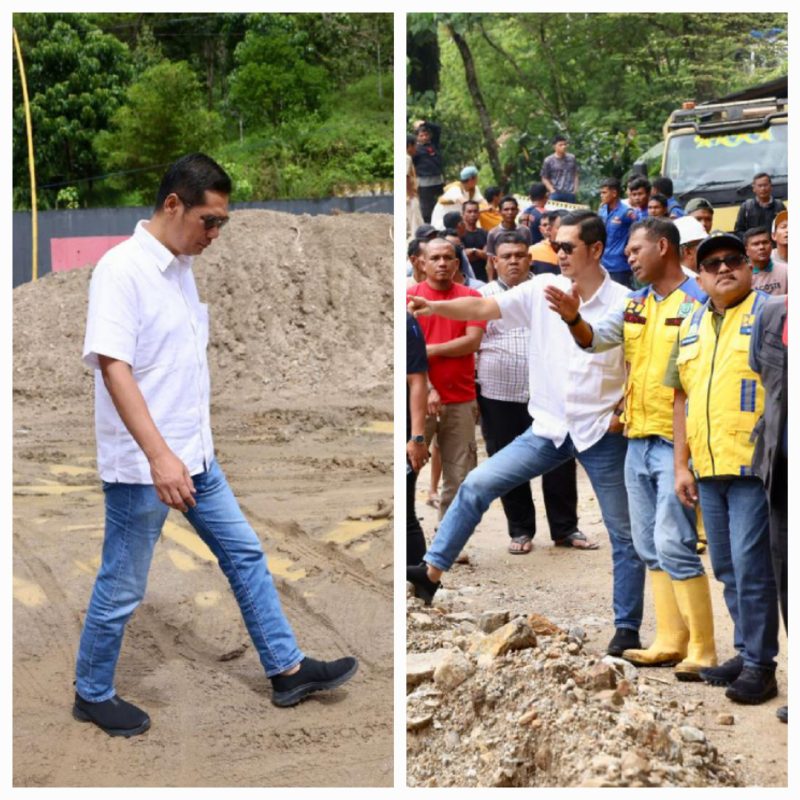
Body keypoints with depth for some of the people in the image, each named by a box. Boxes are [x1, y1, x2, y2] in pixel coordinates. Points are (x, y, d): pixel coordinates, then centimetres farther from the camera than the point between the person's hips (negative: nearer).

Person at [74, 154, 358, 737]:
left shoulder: (181, 267, 8)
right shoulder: (122, 269, -19)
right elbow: (113, 366, -27)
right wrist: (159, 455, -34)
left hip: (195, 458, 9)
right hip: (142, 467, -9)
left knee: (245, 555, 13)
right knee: (122, 589, 5)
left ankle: (287, 670, 24)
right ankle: (93, 695, 24)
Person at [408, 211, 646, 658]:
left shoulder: (624, 303, -8)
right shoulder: (542, 289, 0)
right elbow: (484, 308, -6)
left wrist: (627, 412, -13)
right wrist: (433, 307, -19)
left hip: (602, 435, -3)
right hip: (550, 428, 3)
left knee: (624, 533, 4)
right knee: (477, 484, -6)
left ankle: (628, 628, 16)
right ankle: (432, 570, 1)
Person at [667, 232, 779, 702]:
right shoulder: (691, 325, 16)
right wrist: (682, 465, 13)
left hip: (754, 467, -6)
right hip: (708, 469, 6)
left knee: (751, 566, -6)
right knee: (727, 568, 13)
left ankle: (760, 664, 4)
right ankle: (746, 652, 25)